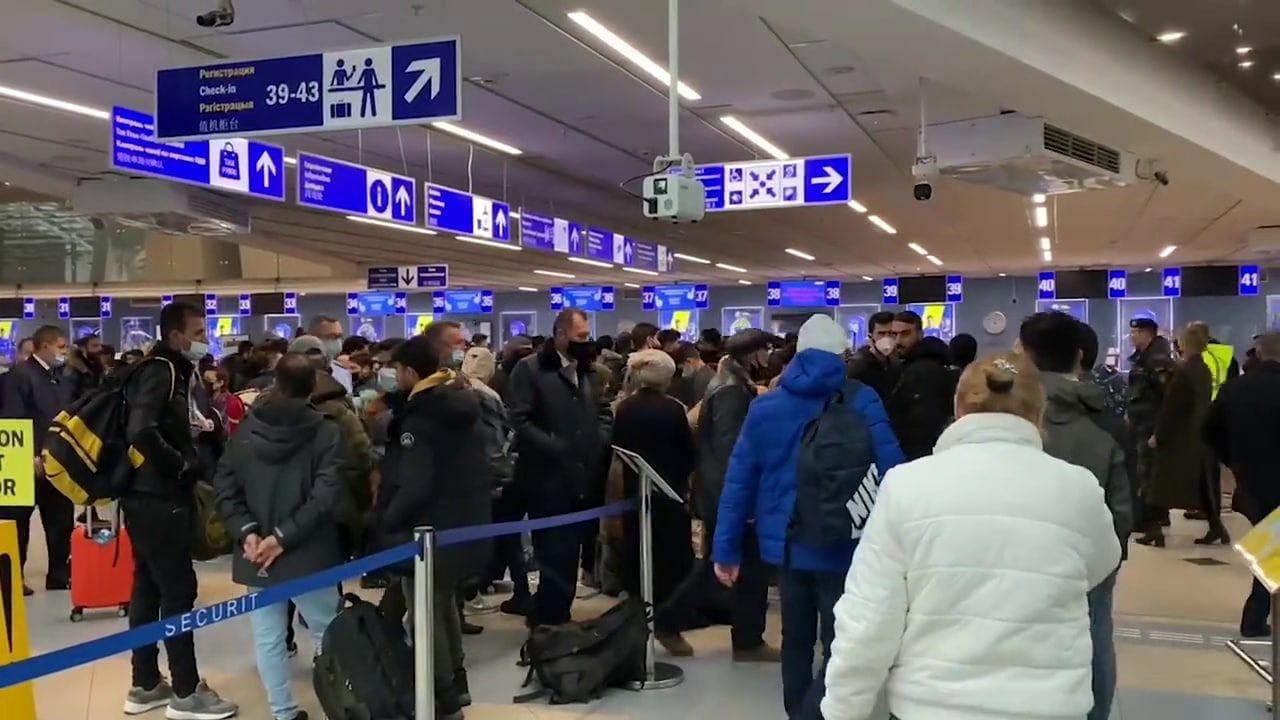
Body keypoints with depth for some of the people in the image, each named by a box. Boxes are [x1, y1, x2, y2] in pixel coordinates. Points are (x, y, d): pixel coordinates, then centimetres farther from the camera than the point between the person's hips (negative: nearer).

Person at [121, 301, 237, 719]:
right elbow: (141, 431, -29)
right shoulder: (161, 371, -16)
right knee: (178, 589, -4)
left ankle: (145, 685, 24)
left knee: (149, 588, 14)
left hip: (150, 497, 10)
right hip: (159, 499, -10)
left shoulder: (171, 370, 14)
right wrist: (181, 465, -18)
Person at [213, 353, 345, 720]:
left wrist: (246, 531, -5)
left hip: (256, 556, 3)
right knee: (328, 634, 10)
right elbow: (325, 493, -17)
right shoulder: (325, 431, -7)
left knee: (267, 638, 11)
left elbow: (224, 487, 1)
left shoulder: (246, 430, 4)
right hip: (308, 553, -3)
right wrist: (284, 536, -14)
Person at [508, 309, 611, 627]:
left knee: (569, 553, 13)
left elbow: (602, 412, 21)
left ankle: (558, 617, 25)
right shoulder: (529, 369, -8)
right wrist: (556, 448, -19)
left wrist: (599, 441, 2)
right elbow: (519, 421, -15)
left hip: (582, 476, 6)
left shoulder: (587, 370, 13)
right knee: (554, 555, -1)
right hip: (548, 478, -6)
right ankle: (547, 620, 12)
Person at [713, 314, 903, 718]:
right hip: (841, 546, -4)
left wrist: (726, 549, 5)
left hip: (787, 544, 4)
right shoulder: (861, 401, -8)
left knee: (796, 640, 18)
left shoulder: (765, 405, 2)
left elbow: (739, 481, 1)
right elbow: (890, 470, -13)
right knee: (838, 646, 2)